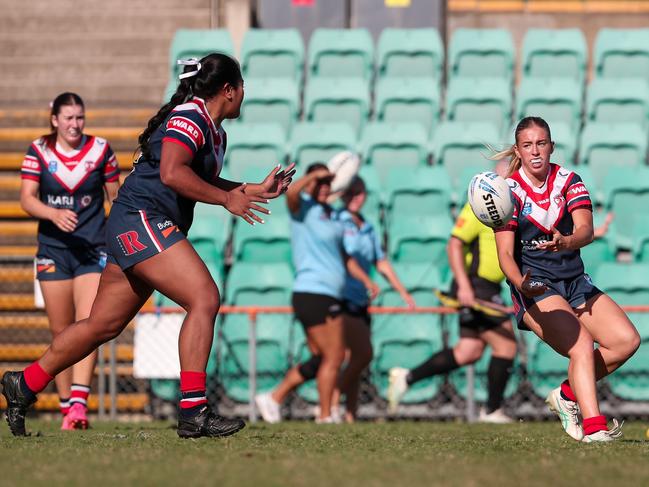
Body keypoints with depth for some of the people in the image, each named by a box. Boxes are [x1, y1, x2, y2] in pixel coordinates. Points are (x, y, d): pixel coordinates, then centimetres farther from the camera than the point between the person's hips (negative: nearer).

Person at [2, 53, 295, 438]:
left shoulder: (215, 133, 19)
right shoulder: (190, 117, -12)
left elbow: (204, 183, 32)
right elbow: (171, 173, -26)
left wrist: (257, 190, 23)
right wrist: (226, 199, -21)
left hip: (133, 232, 11)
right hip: (141, 221, -11)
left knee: (103, 324, 14)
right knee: (205, 298, -18)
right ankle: (193, 413, -21)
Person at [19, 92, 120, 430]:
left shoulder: (100, 150, 0)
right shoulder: (38, 152, 0)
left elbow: (116, 197, 9)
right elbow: (27, 198, -8)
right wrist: (54, 214, -26)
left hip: (93, 250, -1)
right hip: (53, 251, 1)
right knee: (61, 332, 5)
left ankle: (79, 403, -25)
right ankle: (66, 407, 12)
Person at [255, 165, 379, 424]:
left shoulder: (332, 214, 19)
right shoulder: (303, 207, -5)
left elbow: (344, 256, 28)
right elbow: (291, 192, -32)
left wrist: (365, 279, 18)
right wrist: (315, 175, -21)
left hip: (329, 296, 9)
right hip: (313, 293, -9)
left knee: (320, 359, 13)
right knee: (333, 356, -7)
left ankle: (274, 398, 18)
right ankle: (325, 416, 0)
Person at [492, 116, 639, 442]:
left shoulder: (569, 181, 3)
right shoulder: (510, 191, -6)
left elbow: (586, 229, -15)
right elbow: (505, 253, -14)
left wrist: (566, 242, -39)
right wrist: (520, 283, -35)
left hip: (575, 282, 5)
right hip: (535, 287, -5)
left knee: (627, 340, -12)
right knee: (582, 345, -28)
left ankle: (568, 395, 3)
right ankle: (593, 427, -37)